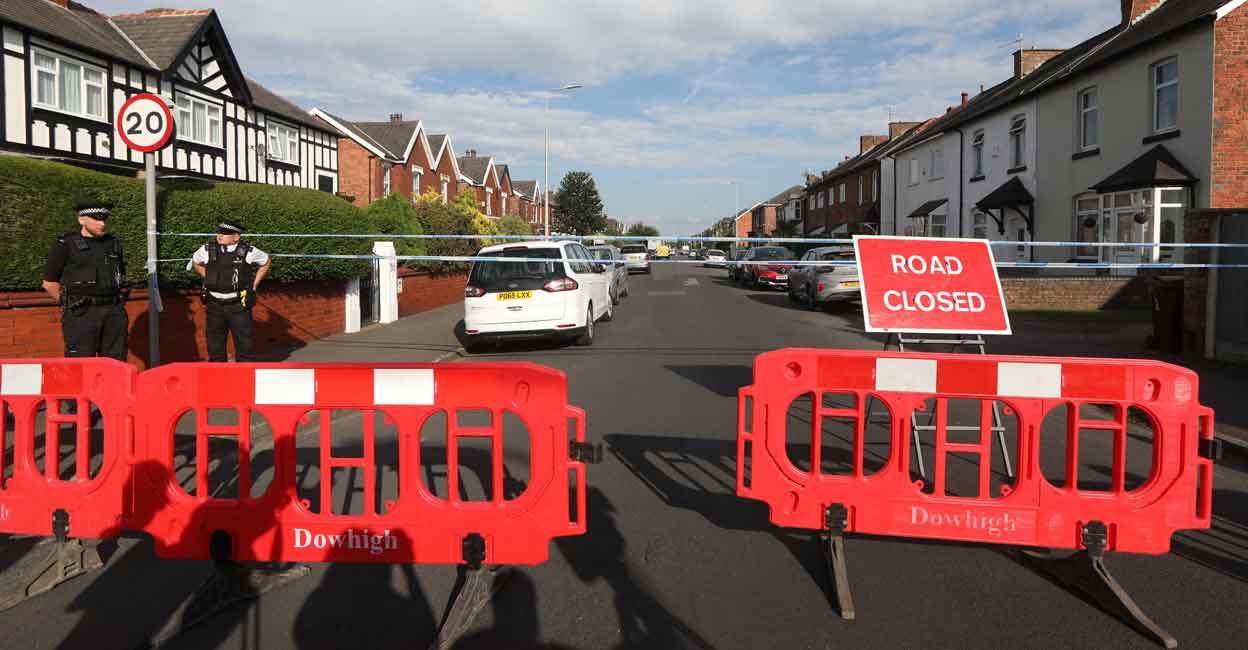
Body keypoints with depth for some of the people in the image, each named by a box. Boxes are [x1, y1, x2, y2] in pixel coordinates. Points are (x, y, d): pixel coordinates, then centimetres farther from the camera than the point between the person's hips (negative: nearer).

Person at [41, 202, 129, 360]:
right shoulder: (66, 245, -1)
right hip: (81, 316, -5)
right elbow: (49, 283, 1)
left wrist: (114, 302, 16)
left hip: (114, 312, 5)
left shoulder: (114, 244, 14)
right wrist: (71, 304, 4)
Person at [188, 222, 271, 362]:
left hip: (239, 306, -3)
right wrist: (209, 280, 11)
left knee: (245, 345, -1)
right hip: (215, 305, 3)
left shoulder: (248, 252, -10)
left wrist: (254, 285, 5)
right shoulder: (208, 250, -3)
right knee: (215, 345, 12)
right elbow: (195, 262, 19)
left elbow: (267, 261, 8)